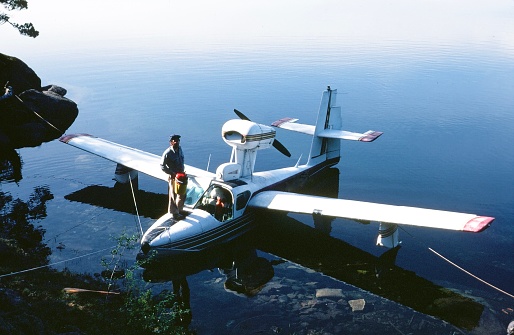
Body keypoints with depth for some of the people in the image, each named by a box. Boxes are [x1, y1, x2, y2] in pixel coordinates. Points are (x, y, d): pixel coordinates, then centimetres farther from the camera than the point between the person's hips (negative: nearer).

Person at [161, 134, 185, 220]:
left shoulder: (179, 149, 2)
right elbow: (162, 166, -16)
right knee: (174, 196, 4)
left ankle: (179, 210, 36)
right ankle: (175, 213, 18)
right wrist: (172, 173, -20)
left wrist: (182, 171, 8)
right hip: (173, 177, -7)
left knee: (182, 195, 18)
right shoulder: (167, 153, -20)